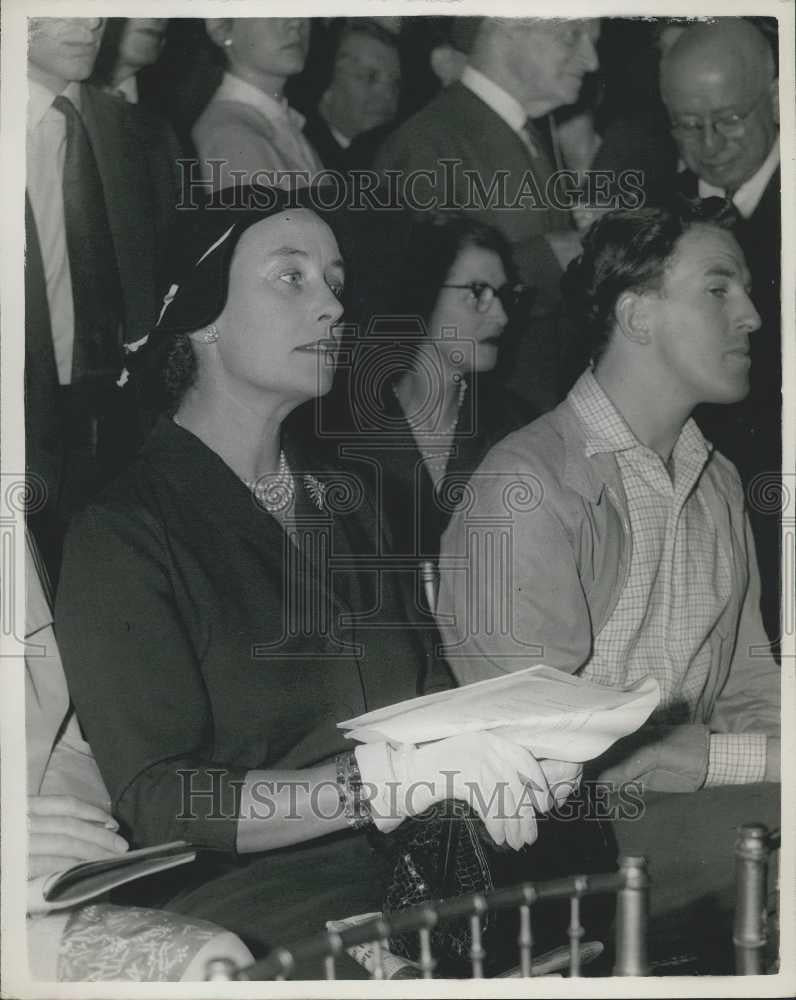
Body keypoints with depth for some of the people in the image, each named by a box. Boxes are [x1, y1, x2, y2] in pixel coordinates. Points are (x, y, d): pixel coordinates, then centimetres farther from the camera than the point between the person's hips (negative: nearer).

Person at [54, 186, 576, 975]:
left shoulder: (340, 503, 17)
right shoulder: (123, 534, -6)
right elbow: (157, 801, -14)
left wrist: (483, 753, -8)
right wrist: (401, 775, -25)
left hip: (417, 875, 7)